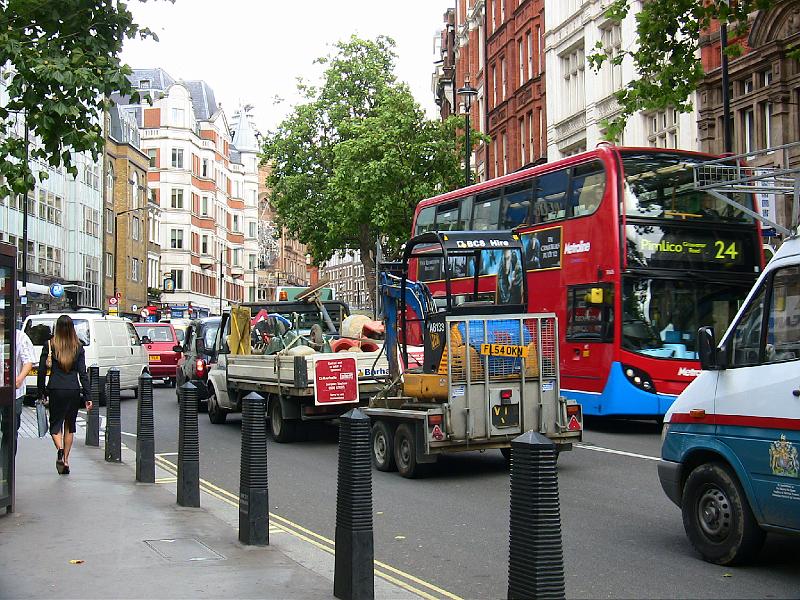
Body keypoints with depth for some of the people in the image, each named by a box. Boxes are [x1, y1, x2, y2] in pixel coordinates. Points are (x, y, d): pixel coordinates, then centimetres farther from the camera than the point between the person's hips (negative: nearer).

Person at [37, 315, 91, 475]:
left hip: (55, 390, -2)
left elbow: (42, 371, -2)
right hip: (74, 390, 2)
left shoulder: (49, 346, -2)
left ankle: (60, 450, -21)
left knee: (55, 423, 7)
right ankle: (66, 460, 16)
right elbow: (83, 373, 0)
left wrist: (41, 393, 7)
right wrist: (87, 397, 1)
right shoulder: (78, 347, 1)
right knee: (70, 425, 15)